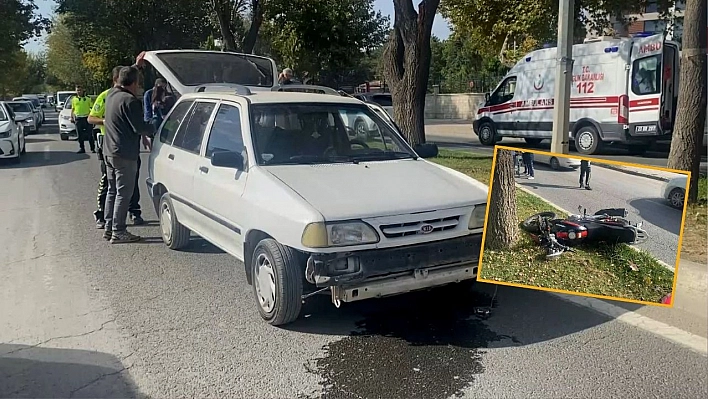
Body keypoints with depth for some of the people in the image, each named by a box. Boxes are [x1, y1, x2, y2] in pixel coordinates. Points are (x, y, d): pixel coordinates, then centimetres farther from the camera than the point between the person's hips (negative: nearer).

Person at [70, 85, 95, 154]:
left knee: (90, 134, -3)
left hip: (87, 118, -3)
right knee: (80, 135, 5)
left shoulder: (88, 98, 4)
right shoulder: (74, 99, 11)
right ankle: (82, 148, 12)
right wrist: (72, 117, 9)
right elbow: (72, 109, 16)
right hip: (78, 119, 3)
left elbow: (92, 108, 5)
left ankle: (93, 148, 1)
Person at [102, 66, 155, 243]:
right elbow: (139, 127, -20)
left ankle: (109, 228, 22)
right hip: (125, 154, -9)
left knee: (113, 191, 16)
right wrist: (153, 129, 0)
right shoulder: (130, 100, -18)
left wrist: (135, 66, 38)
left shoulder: (111, 95, 9)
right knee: (123, 193, -4)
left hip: (109, 151, 9)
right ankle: (118, 232, -1)